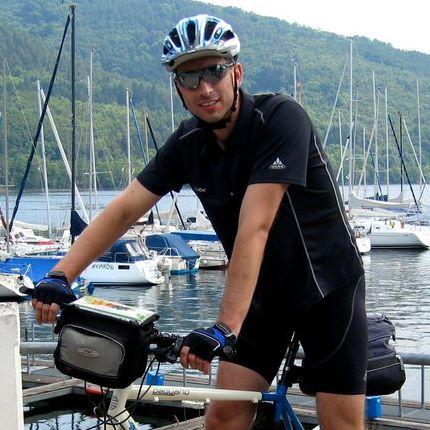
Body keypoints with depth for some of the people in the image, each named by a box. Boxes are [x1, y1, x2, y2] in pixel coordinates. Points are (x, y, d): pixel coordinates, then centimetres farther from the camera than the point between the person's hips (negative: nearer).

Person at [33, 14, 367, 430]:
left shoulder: (280, 118, -25)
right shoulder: (187, 143, -7)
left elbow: (254, 228, -33)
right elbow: (124, 209, -7)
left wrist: (225, 327, -38)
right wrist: (59, 276, -19)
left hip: (327, 285, -4)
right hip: (263, 291, 5)